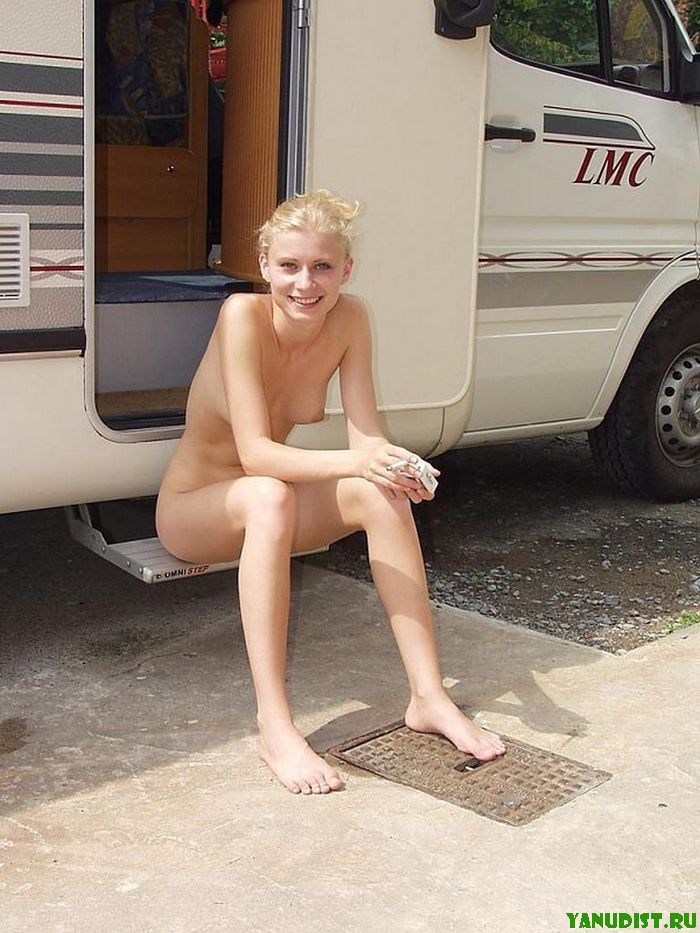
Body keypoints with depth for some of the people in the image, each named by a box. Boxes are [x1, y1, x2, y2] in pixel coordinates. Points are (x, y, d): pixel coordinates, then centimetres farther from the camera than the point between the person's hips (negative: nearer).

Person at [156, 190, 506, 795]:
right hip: (193, 508, -4)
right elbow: (254, 454, -32)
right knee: (269, 498, -38)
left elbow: (367, 436, -15)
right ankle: (275, 728, -40)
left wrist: (396, 466, -38)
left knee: (383, 494, -24)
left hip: (272, 504, 5)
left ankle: (428, 696, -20)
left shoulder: (349, 320, -11)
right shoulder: (243, 316, -26)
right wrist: (354, 463, -46)